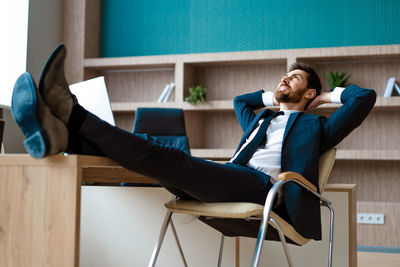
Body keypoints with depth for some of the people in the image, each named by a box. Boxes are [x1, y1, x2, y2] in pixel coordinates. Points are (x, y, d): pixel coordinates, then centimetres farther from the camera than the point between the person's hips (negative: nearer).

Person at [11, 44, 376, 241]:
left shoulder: (316, 127, 19)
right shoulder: (261, 119, 37)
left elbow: (365, 97, 11)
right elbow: (238, 100, 55)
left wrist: (330, 94, 26)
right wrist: (273, 97, 47)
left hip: (265, 186, -7)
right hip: (229, 177, 7)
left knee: (173, 162, -28)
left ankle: (70, 111, -39)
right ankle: (61, 134, -39)